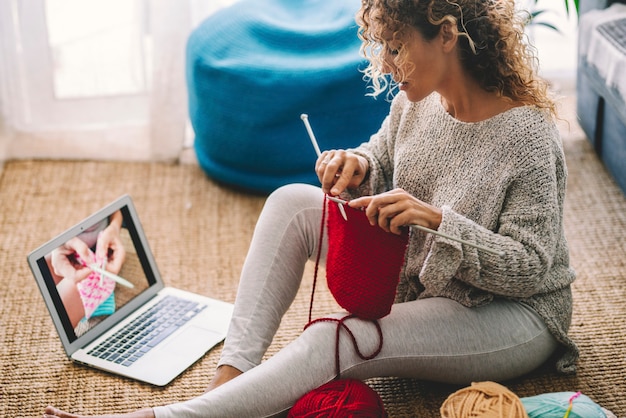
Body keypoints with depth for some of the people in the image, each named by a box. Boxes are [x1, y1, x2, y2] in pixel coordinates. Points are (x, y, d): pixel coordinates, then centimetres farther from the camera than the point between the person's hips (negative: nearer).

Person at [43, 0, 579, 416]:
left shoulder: (526, 134, -23)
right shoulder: (415, 103, -2)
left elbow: (532, 268, -24)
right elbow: (379, 165, 15)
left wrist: (438, 219, -37)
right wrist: (356, 166, -10)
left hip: (516, 317, -7)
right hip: (411, 284, 7)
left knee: (335, 340, -33)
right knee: (293, 201, -9)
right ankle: (235, 370, -19)